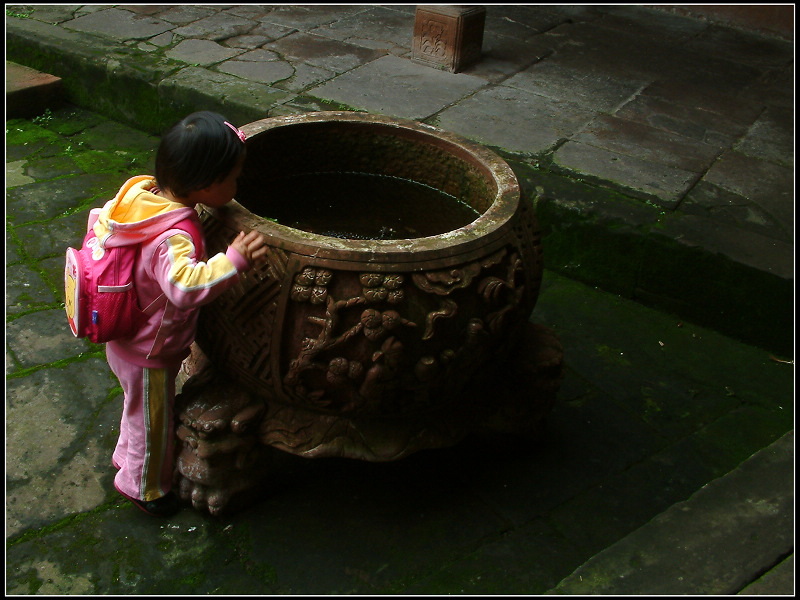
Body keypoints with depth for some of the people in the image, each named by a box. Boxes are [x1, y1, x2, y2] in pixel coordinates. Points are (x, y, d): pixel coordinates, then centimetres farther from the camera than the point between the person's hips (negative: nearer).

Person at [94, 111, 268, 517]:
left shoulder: (140, 191, -10)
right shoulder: (174, 237, -39)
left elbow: (101, 220, 7)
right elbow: (185, 286, -54)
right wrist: (235, 259, -54)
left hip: (124, 337, 9)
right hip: (149, 354, -9)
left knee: (141, 409, 33)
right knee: (153, 420, 17)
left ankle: (128, 458, 58)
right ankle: (145, 487, 42)